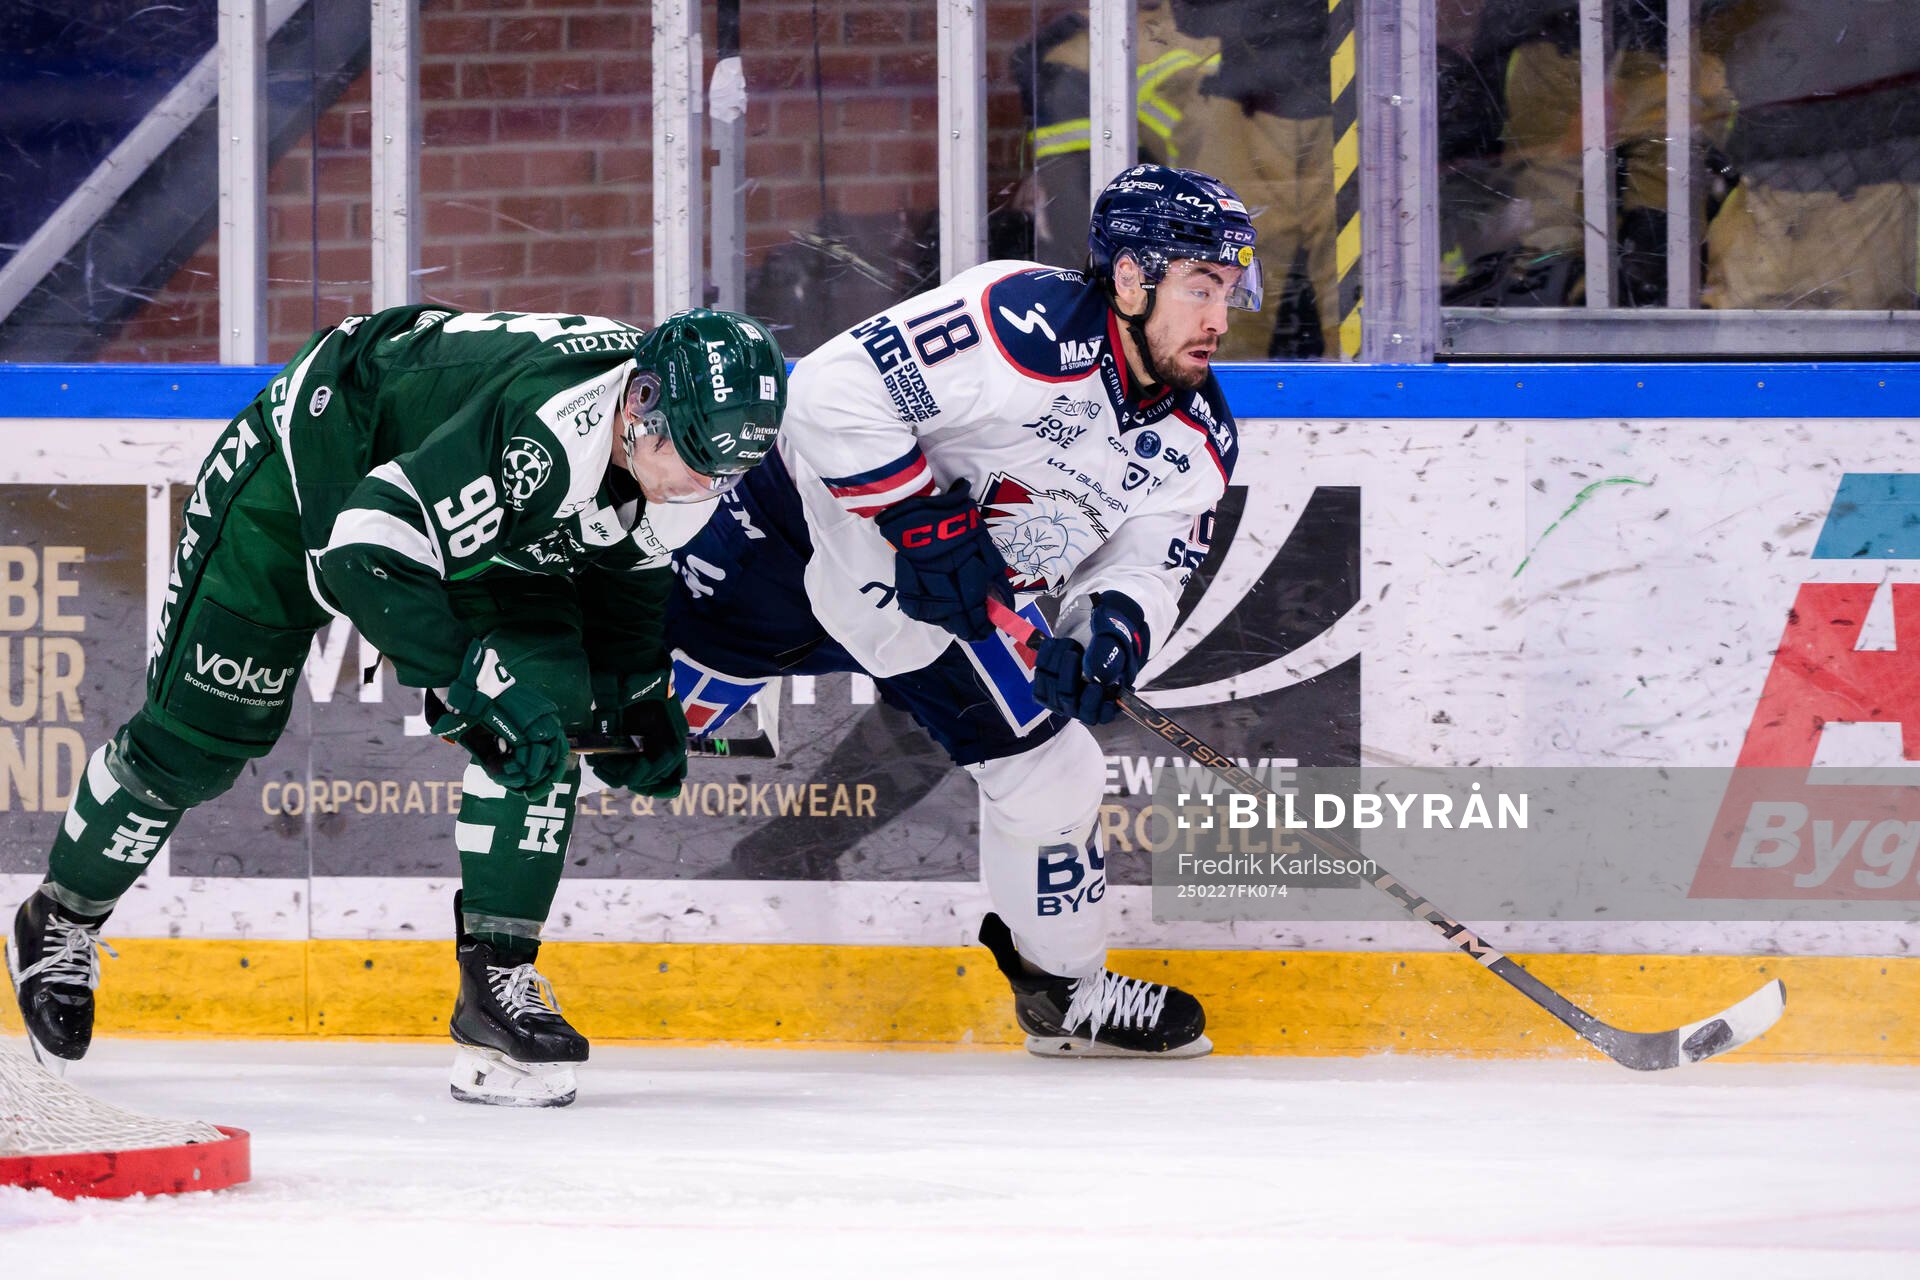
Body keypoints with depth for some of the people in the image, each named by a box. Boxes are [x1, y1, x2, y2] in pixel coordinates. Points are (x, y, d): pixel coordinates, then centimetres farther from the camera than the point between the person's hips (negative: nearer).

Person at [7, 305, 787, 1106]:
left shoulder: (687, 458, -17)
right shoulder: (548, 434, -42)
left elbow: (627, 566, 7)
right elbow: (369, 545, -42)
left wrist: (637, 696, 1)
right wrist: (466, 686, -39)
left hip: (478, 528, 6)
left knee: (544, 705, -16)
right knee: (195, 737, 1)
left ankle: (498, 980, -10)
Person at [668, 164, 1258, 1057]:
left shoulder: (1196, 442, -6)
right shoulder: (1026, 323, -30)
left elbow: (1144, 564, -3)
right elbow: (836, 388, -32)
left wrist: (1116, 629, -26)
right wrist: (919, 517, -32)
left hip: (957, 607, 6)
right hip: (813, 520, -6)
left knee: (1052, 772, 3)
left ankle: (1065, 989, 21)